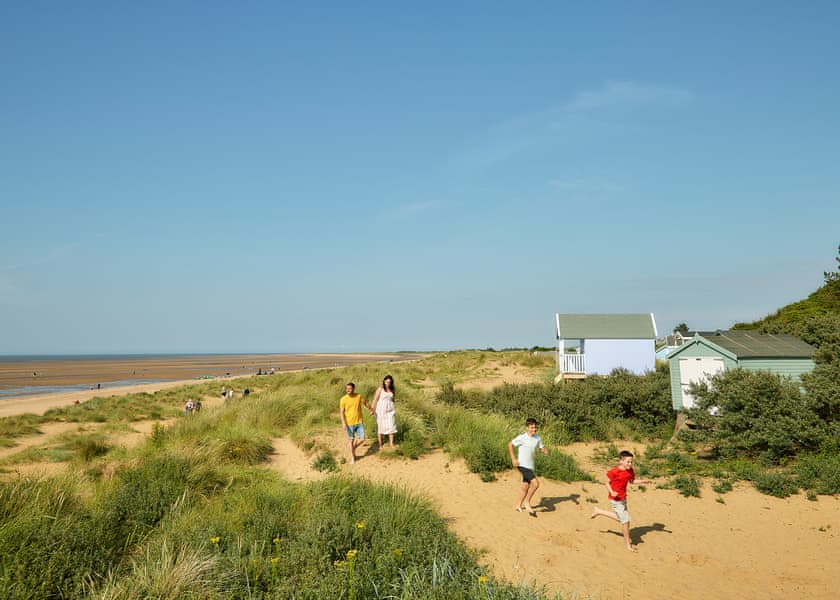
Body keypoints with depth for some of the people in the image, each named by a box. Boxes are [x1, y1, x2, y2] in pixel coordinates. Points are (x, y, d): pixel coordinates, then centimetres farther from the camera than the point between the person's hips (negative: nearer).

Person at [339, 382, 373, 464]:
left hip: (359, 422, 2)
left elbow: (365, 403, 14)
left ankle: (353, 449, 29)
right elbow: (341, 412, -10)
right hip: (349, 423, -2)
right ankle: (352, 458, 20)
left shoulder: (359, 396, -4)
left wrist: (371, 410, 27)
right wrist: (344, 423, -19)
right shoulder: (343, 399, -11)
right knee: (351, 440, 6)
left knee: (362, 439, 1)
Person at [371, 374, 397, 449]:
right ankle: (380, 444, 13)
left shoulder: (392, 390, 4)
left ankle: (391, 443, 6)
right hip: (381, 410, -3)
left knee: (391, 426, 0)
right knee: (380, 427, 4)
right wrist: (372, 410, -11)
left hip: (390, 410, 3)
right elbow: (375, 399, -7)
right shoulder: (380, 389, -7)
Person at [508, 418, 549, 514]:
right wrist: (513, 459, -11)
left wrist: (545, 451, -13)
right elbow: (510, 444, -6)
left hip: (530, 466, 7)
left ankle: (519, 505, 33)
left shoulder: (538, 438, 2)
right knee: (536, 483, -18)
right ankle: (527, 503, 0)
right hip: (523, 465, -7)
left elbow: (542, 448, 11)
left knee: (526, 488, 14)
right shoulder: (522, 438, -15)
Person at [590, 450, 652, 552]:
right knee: (625, 520, -5)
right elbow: (607, 482, -14)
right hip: (616, 499, -8)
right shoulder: (614, 471, -24)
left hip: (623, 498, 8)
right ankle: (628, 544, 11)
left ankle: (598, 511, 40)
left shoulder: (630, 470, -3)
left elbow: (632, 481, 12)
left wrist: (643, 481, -3)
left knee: (620, 518, 24)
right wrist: (611, 492, -30)